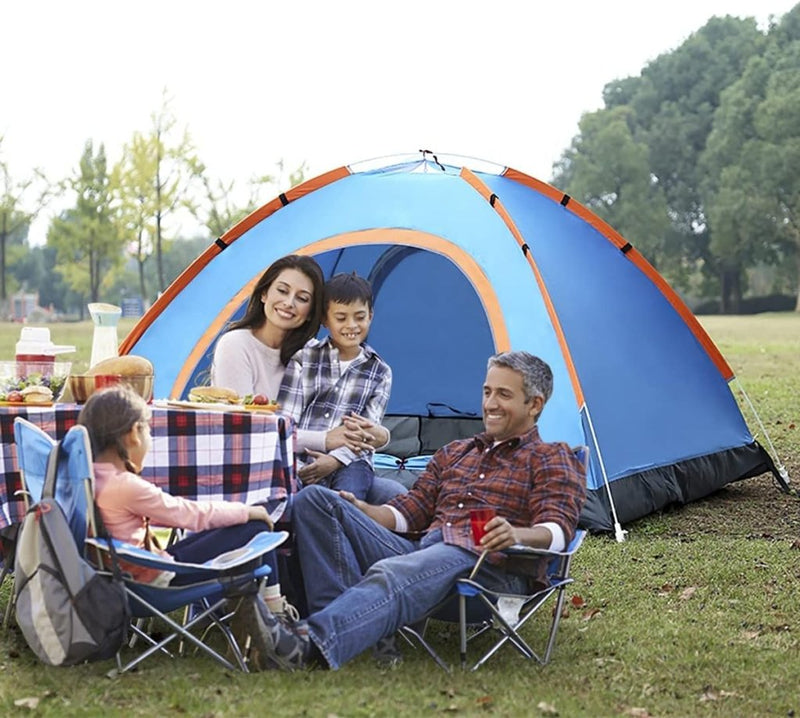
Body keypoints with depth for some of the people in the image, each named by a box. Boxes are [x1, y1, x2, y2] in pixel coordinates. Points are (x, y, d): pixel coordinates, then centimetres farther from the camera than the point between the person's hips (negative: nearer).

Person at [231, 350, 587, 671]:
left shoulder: (552, 460, 13)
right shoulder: (452, 452, 31)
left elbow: (557, 529, -5)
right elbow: (409, 511, 22)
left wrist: (518, 535, -29)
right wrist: (358, 510, 1)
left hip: (490, 566, -7)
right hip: (419, 551, 7)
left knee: (394, 574, -40)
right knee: (315, 499, -11)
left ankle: (310, 645, -61)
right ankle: (339, 616, -32)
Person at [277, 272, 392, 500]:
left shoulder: (379, 372, 11)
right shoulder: (304, 358, 8)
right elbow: (286, 417, 3)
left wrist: (336, 459, -14)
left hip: (348, 462, 1)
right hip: (301, 458, 0)